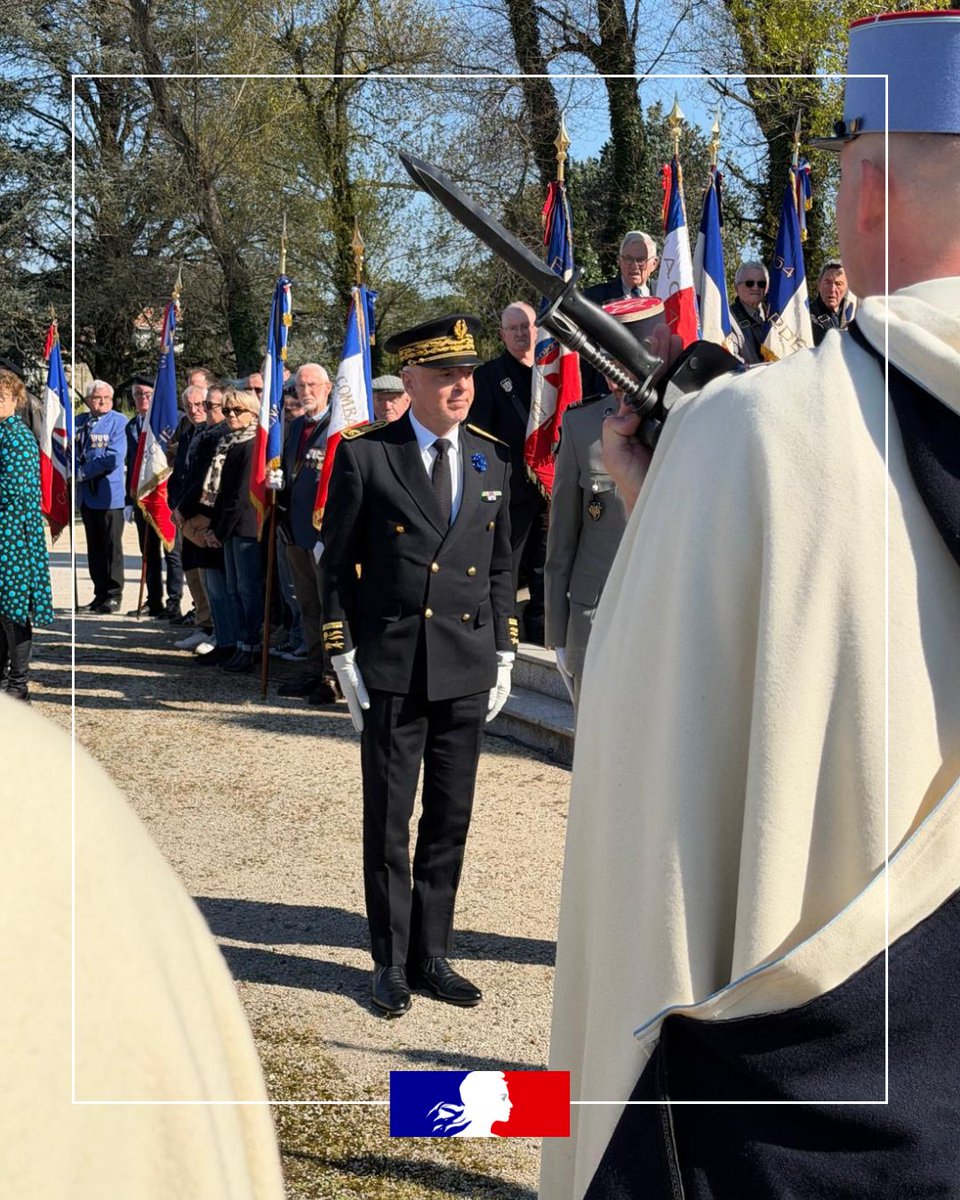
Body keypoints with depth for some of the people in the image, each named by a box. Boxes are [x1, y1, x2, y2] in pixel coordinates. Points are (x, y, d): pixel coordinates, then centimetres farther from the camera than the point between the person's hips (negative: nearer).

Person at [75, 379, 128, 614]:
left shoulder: (118, 422, -6)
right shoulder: (80, 422, 11)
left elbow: (114, 458, -15)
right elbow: (73, 452, 12)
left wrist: (83, 473, -11)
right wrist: (77, 474, -8)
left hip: (109, 494, -6)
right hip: (87, 494, 6)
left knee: (111, 547, 2)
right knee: (94, 547, 11)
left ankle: (114, 596, 10)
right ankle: (100, 594, 18)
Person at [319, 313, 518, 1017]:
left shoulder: (492, 461, 8)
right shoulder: (365, 456, -4)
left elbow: (499, 568, 14)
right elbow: (336, 564, -1)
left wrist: (504, 655, 9)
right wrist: (344, 655, -5)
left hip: (468, 671, 4)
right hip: (393, 670, -4)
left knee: (450, 820, 10)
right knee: (389, 822, 6)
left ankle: (432, 956, 24)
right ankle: (391, 963, 20)